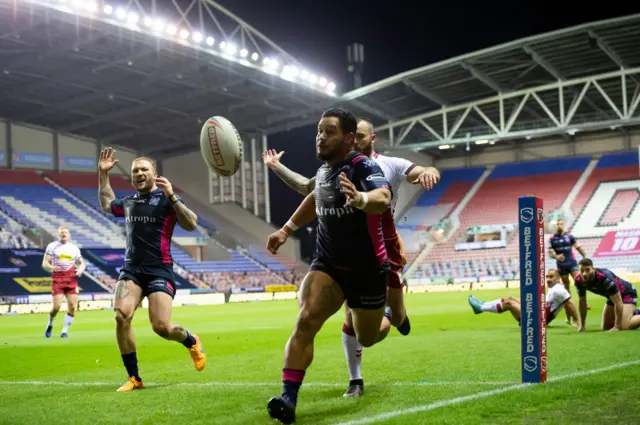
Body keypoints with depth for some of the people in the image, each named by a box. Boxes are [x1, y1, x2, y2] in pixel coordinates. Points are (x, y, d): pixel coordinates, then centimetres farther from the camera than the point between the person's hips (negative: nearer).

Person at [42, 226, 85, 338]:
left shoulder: (74, 248, 14)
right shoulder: (52, 246, 4)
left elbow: (82, 263, 21)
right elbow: (44, 263, -1)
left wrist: (80, 269, -3)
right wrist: (51, 267, -23)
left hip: (71, 279, 3)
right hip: (57, 279, -3)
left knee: (73, 307, -6)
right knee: (57, 306, -12)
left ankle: (64, 331, 6)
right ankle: (50, 324, 18)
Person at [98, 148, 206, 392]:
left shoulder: (166, 199, -2)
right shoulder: (128, 202, 16)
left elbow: (191, 225, -13)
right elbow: (107, 204, 38)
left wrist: (172, 196, -20)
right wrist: (103, 174, 29)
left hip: (159, 270, -5)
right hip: (131, 269, 5)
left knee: (162, 327, -14)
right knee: (121, 316, -19)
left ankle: (192, 342, 23)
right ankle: (134, 378, -6)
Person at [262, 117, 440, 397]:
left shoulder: (391, 165, -5)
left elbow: (426, 173, -17)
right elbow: (307, 188, 15)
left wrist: (428, 172, -42)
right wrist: (277, 168, 6)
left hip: (386, 250, -1)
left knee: (397, 320, 11)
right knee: (352, 316, -7)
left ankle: (393, 314, 51)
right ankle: (355, 381, 6)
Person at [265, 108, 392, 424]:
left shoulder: (364, 166, -21)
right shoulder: (323, 169, 0)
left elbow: (383, 199, -44)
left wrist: (361, 199, -66)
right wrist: (287, 229, 21)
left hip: (367, 269, -4)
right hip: (327, 265, 4)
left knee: (366, 339, 13)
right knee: (305, 320, -21)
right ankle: (289, 398, -23)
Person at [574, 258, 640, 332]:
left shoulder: (605, 277, -38)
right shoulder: (579, 281, -18)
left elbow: (618, 303, -34)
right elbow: (582, 301, 0)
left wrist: (617, 327, -31)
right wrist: (582, 326, 2)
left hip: (627, 293, -7)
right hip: (613, 296, 7)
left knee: (624, 326, -25)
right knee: (606, 327, 10)